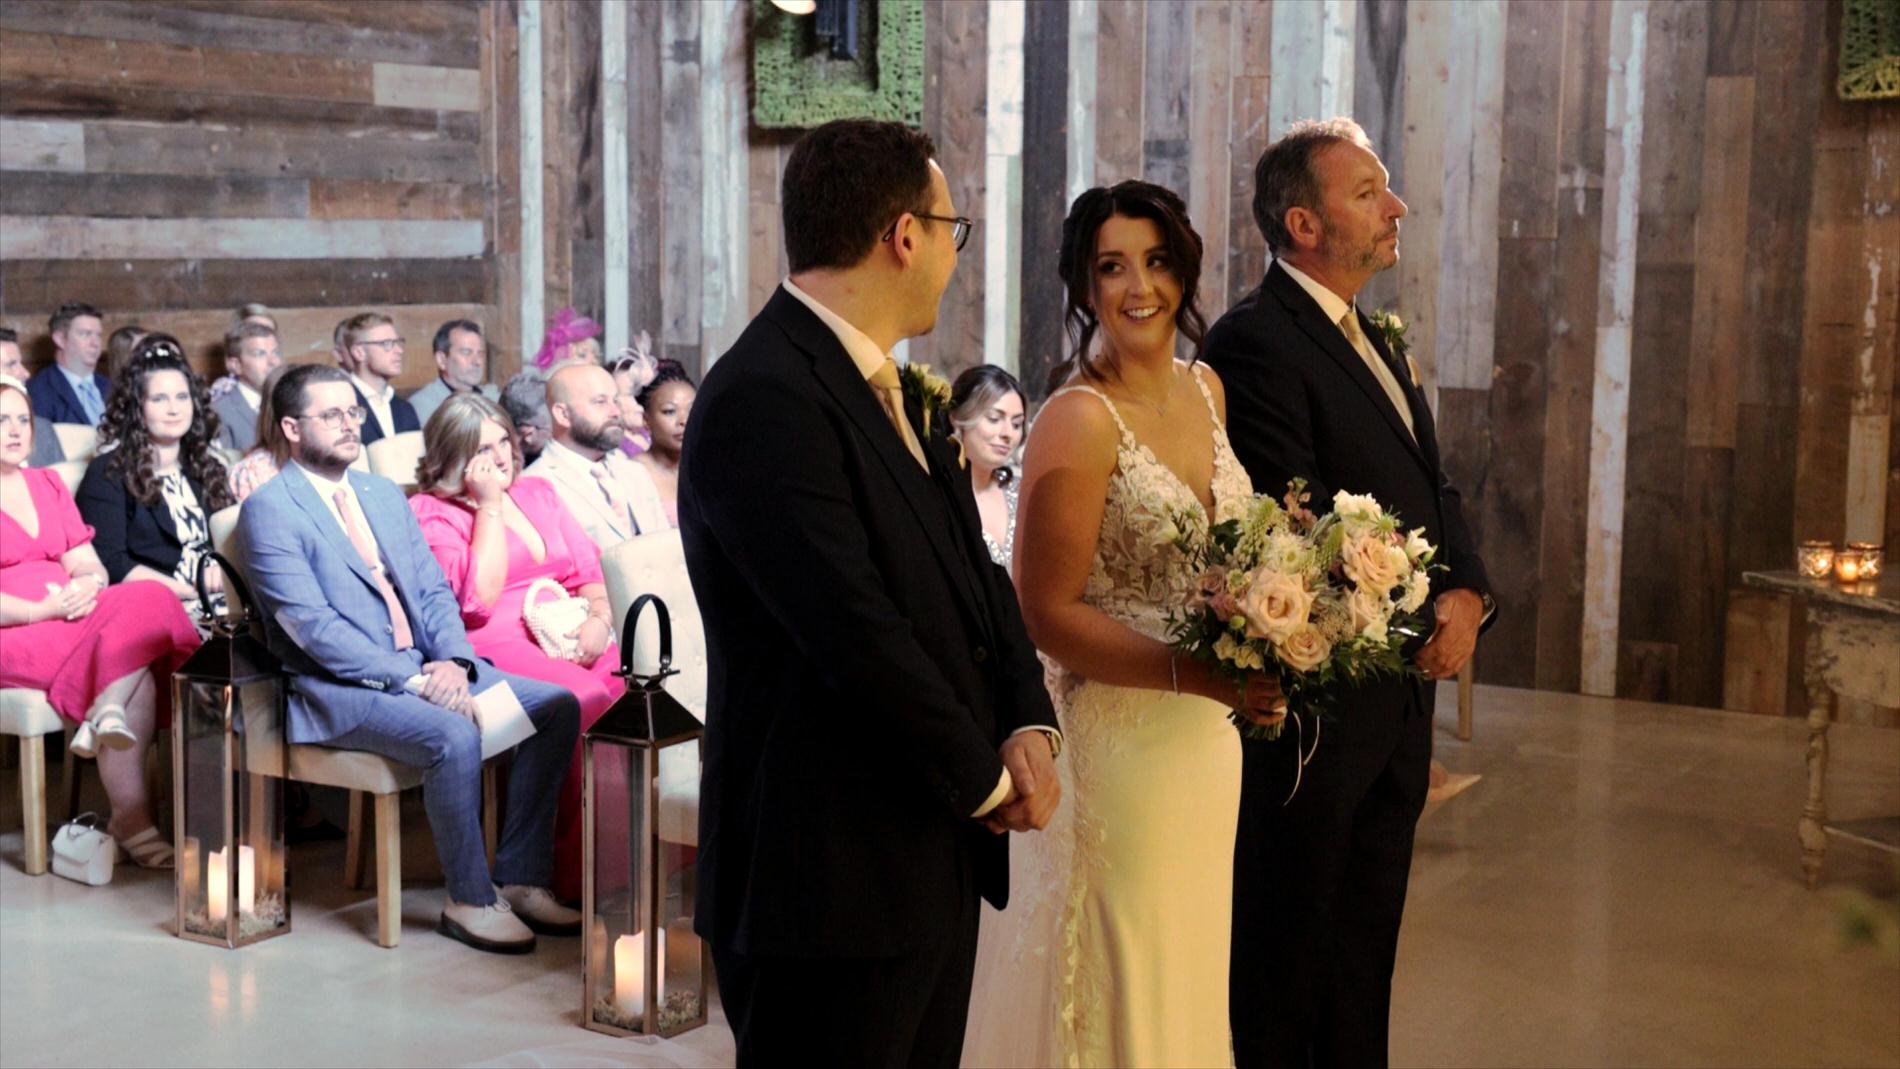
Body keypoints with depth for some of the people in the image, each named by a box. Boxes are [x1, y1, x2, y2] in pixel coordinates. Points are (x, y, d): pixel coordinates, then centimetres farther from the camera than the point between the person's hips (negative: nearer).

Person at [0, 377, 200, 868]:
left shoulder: (47, 485, 22)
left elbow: (89, 564, 15)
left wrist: (88, 586, -9)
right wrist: (40, 610, -21)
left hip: (74, 615, 6)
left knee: (145, 602, -27)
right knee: (132, 646, -30)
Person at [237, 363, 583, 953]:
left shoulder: (385, 495, 17)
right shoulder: (269, 510, -7)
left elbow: (434, 590, 13)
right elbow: (312, 625, -16)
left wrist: (452, 662, -8)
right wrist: (414, 678, -22)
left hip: (427, 667, 8)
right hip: (337, 687, -8)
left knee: (558, 706, -7)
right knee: (453, 735, -33)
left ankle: (520, 880, -2)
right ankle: (469, 900, -15)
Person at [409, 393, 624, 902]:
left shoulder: (538, 492, 24)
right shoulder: (433, 512, 4)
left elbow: (589, 569, 20)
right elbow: (479, 601, -10)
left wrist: (599, 618, -2)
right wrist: (489, 507, -5)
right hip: (500, 649, -5)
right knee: (588, 702, -36)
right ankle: (578, 876, -28)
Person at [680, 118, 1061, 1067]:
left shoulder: (877, 385, 12)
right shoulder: (765, 398, -19)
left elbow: (971, 571, 15)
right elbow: (857, 634, -24)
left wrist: (1029, 725, -2)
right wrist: (985, 780, -11)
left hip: (933, 867, 9)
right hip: (832, 882, -9)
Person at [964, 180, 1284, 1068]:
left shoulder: (1207, 390, 6)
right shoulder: (1079, 419, -17)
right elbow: (1046, 612, -18)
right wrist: (1200, 673, -26)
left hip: (1211, 741, 7)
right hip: (1119, 747, -7)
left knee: (1190, 984, 18)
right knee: (1118, 995, 5)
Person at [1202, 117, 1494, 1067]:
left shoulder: (1373, 344, 16)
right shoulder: (1255, 342, -15)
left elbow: (1434, 495, 14)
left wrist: (1466, 595, -5)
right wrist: (1416, 620, -14)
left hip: (1399, 698, 9)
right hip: (1313, 704, -9)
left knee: (1366, 946, 17)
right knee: (1287, 953, 3)